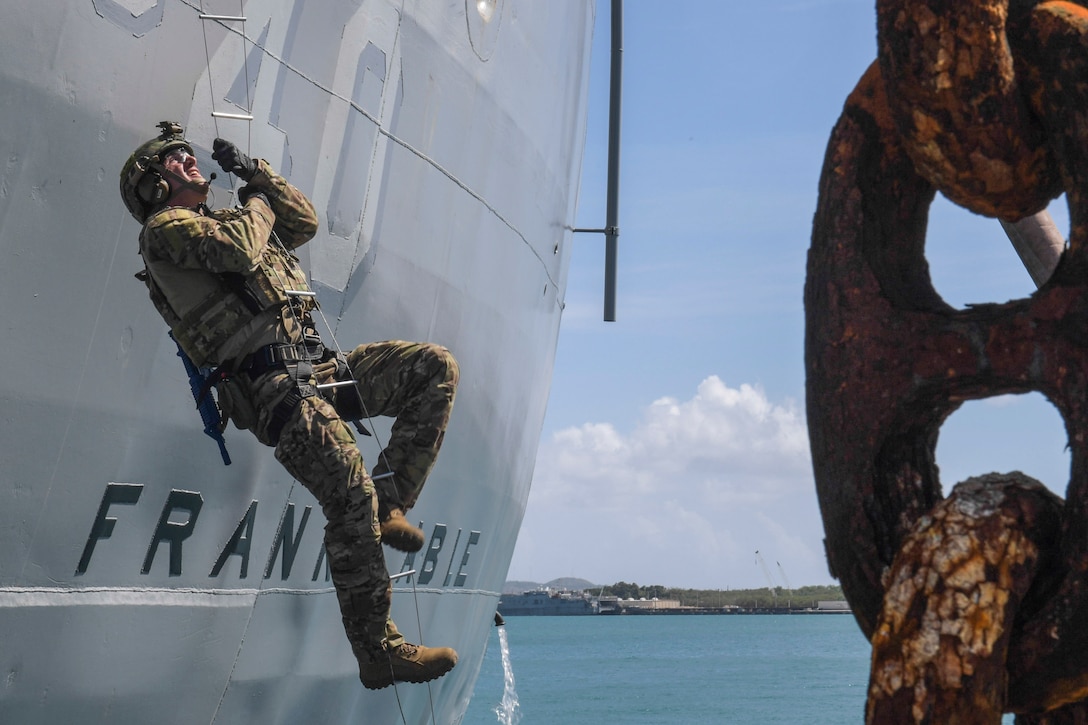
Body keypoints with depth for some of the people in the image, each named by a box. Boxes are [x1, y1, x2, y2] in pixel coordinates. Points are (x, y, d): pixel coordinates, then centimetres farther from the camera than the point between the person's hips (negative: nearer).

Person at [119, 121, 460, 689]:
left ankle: (388, 502, -3)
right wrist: (257, 203, 6)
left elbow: (304, 223, 30)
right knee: (350, 498, -20)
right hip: (271, 383, -8)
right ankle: (378, 652, -12)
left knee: (435, 367, -3)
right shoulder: (165, 228, 3)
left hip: (318, 365, 9)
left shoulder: (224, 220, 29)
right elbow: (237, 248, -15)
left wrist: (256, 173, 21)